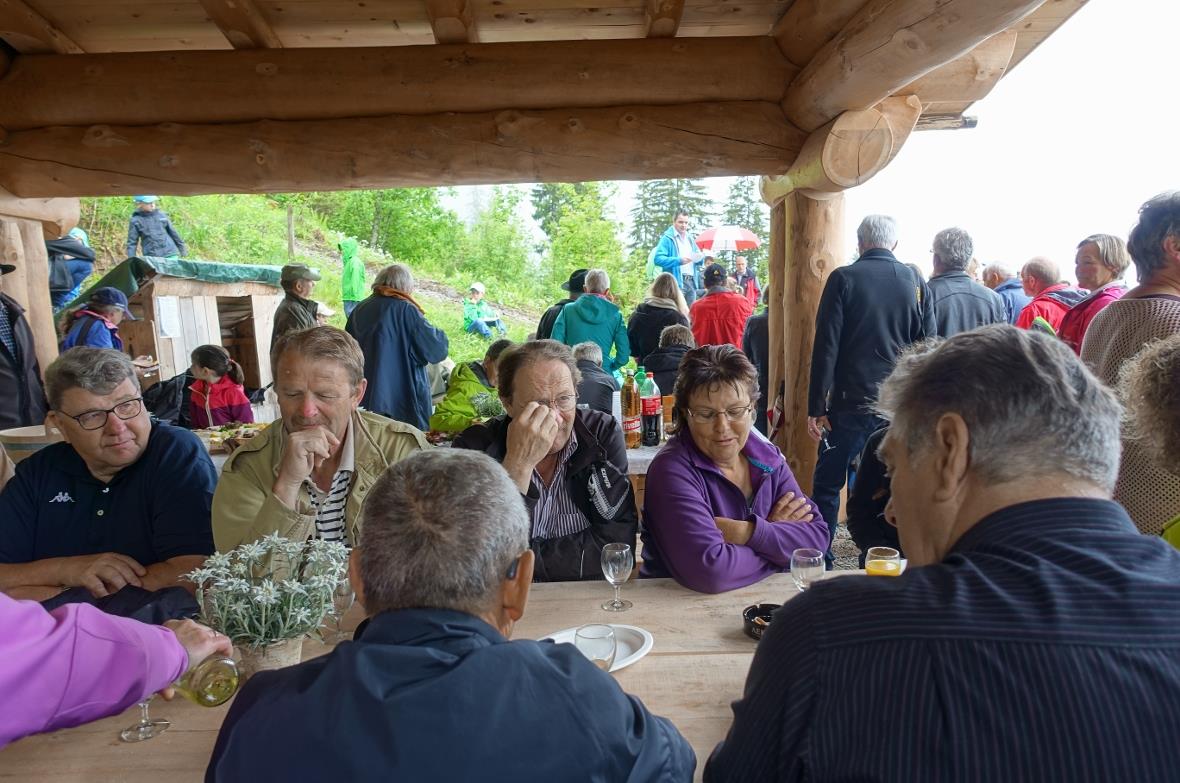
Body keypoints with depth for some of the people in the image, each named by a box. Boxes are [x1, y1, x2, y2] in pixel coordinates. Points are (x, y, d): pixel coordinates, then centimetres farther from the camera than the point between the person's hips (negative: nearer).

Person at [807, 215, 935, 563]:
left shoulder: (843, 278, -5)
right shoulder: (916, 283, 4)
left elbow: (826, 347, -9)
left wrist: (816, 407, -6)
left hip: (850, 404, -3)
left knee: (827, 485, 9)